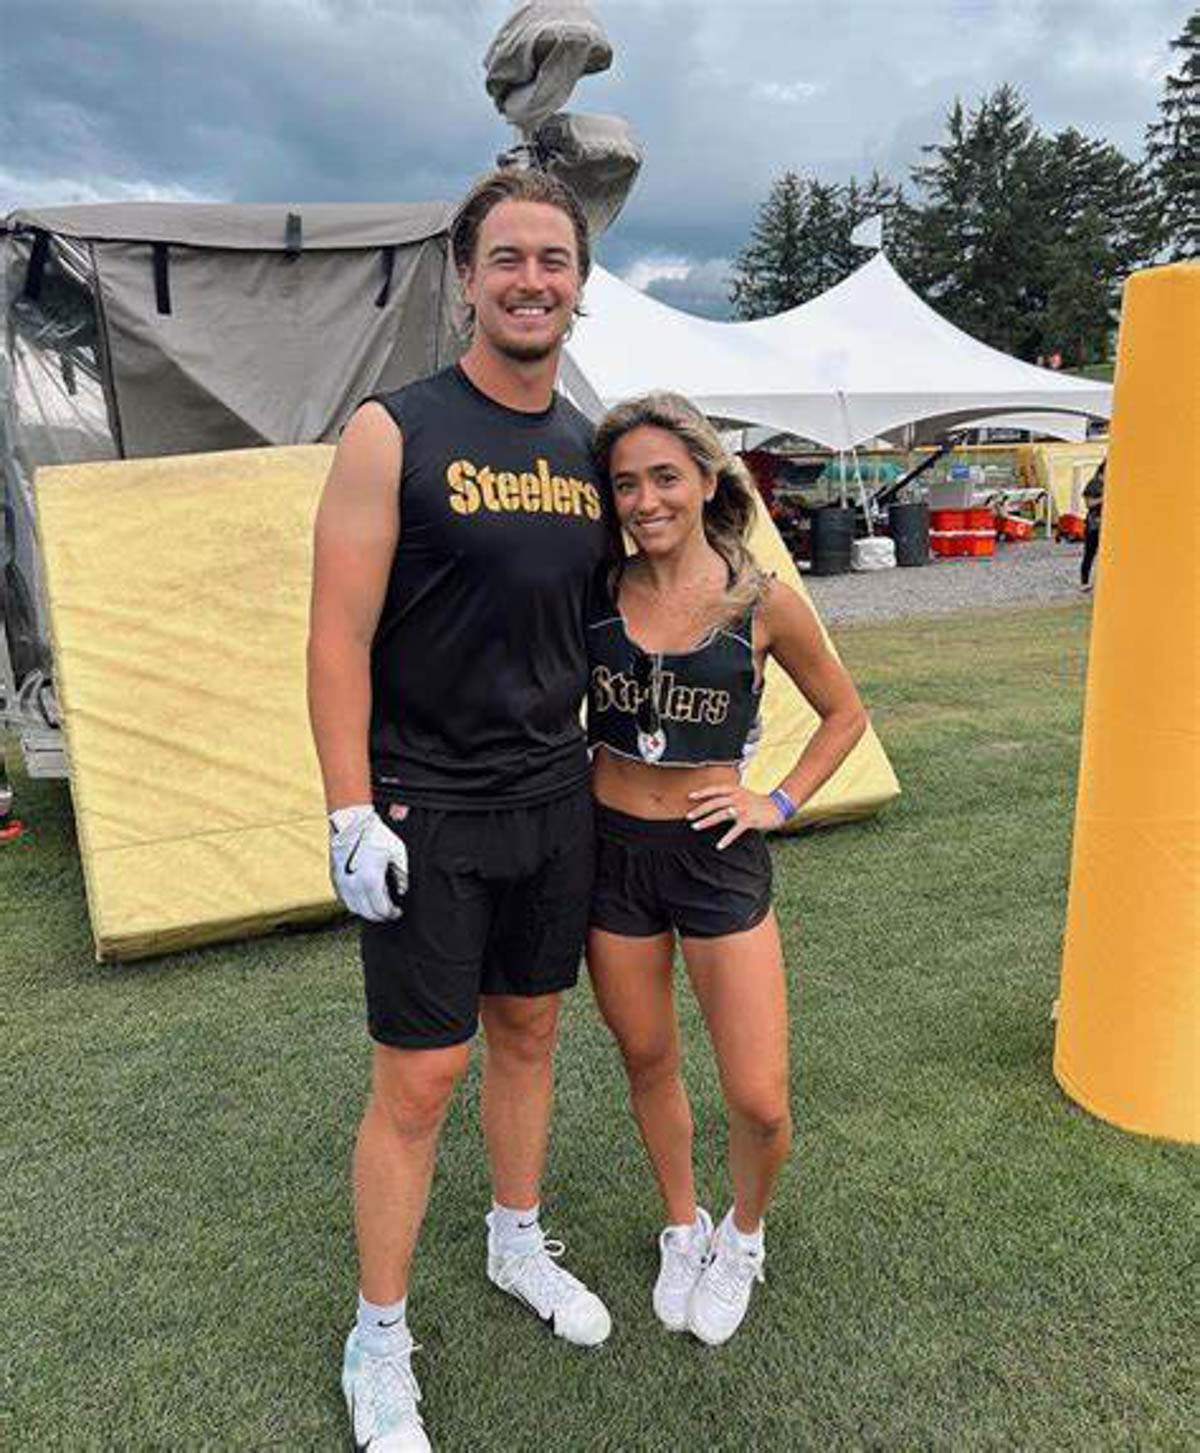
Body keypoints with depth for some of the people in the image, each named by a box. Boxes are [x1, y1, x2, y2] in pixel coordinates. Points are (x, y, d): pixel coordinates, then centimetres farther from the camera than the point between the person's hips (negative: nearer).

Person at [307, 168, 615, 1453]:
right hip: (424, 813, -5)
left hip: (554, 799, 6)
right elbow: (338, 638, -12)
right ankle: (379, 1343, 26)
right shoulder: (393, 433, -10)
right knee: (417, 1079, 3)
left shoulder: (588, 448, 8)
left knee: (528, 1032, 19)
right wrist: (352, 814, -15)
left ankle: (516, 1243, 43)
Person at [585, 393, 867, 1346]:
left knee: (760, 1104, -1)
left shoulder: (763, 604, -7)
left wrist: (779, 803, -3)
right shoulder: (596, 592, -3)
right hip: (611, 849, 2)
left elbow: (845, 712, 7)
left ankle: (743, 1236, 33)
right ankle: (683, 1230, 44)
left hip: (718, 859, -2)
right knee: (648, 1062, 18)